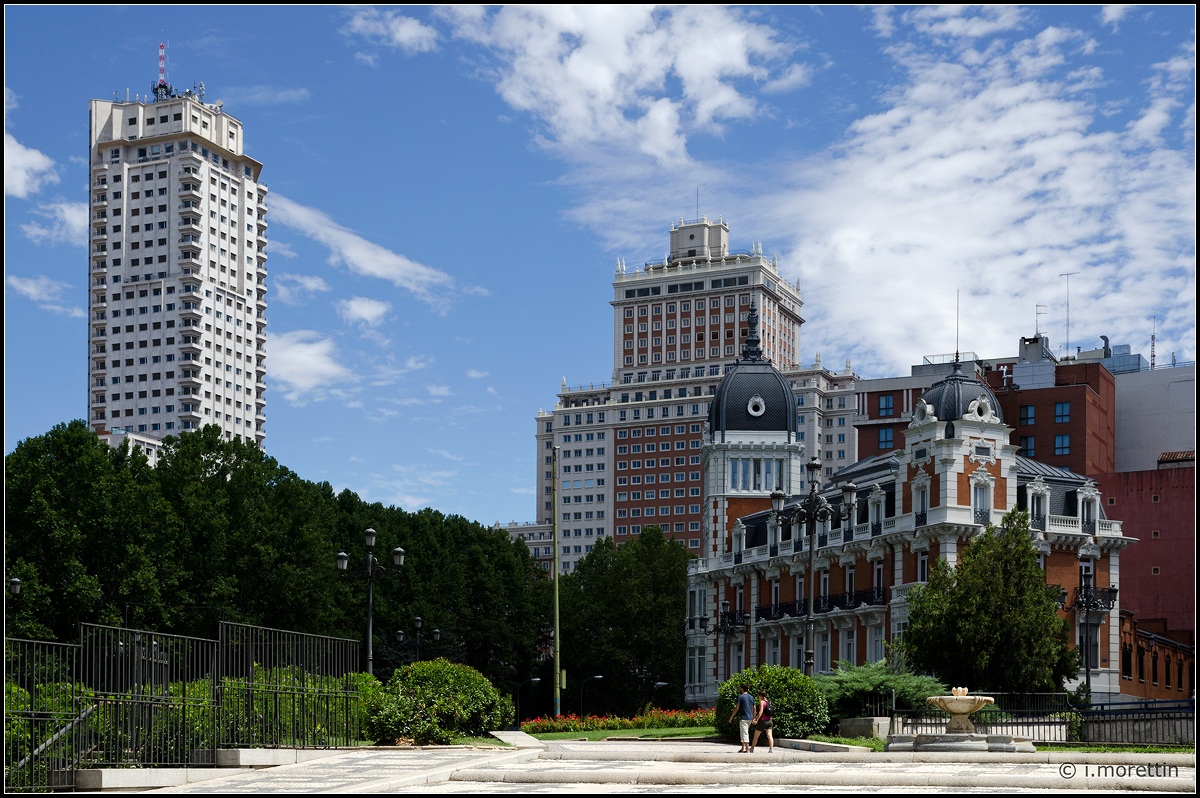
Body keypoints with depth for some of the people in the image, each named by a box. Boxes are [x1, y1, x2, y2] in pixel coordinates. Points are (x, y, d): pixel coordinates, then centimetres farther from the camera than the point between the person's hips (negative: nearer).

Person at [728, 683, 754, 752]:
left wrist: (731, 717, -5)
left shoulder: (740, 696, -7)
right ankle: (743, 748, 17)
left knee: (744, 734, -5)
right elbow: (754, 708, 13)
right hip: (750, 717, 7)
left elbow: (737, 708, -10)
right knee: (744, 733, 16)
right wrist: (754, 718, 24)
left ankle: (747, 749, -8)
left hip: (743, 717, -7)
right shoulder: (751, 697, 11)